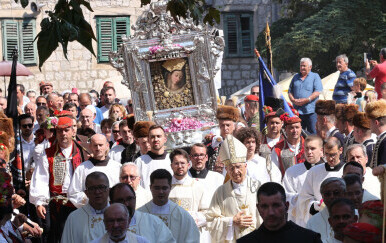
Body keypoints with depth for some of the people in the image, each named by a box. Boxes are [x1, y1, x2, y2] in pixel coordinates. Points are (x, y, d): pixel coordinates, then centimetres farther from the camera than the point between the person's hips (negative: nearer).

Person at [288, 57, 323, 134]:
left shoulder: (315, 76, 5)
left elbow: (317, 92, -6)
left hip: (310, 111, -4)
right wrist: (293, 100, -3)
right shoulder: (296, 77, 19)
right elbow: (290, 91, 19)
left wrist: (306, 100, -16)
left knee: (313, 133, -5)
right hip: (297, 110, 4)